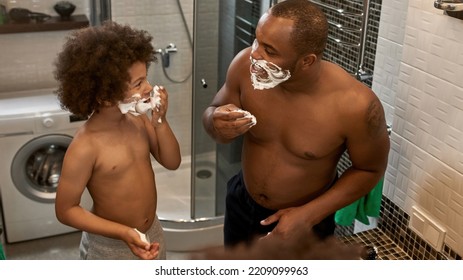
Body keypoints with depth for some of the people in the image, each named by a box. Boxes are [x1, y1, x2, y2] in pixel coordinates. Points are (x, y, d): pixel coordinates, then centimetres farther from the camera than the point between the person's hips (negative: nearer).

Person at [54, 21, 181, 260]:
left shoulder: (138, 118, -10)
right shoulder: (85, 147, -27)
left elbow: (172, 162, -2)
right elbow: (65, 210, -19)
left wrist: (160, 121, -18)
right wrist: (124, 233, -27)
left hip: (151, 233, 6)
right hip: (109, 248, -6)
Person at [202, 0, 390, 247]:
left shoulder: (356, 104, -31)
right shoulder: (246, 65, -24)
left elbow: (369, 170, -14)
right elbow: (213, 112, -6)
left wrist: (308, 215, -21)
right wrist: (217, 122, -31)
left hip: (305, 221, -3)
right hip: (242, 204, 4)